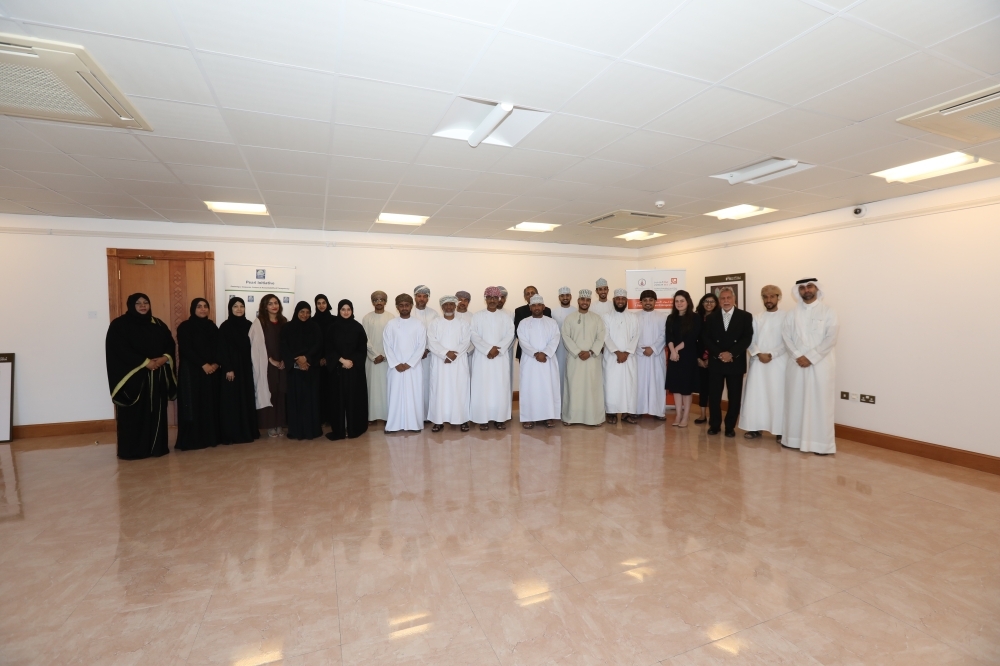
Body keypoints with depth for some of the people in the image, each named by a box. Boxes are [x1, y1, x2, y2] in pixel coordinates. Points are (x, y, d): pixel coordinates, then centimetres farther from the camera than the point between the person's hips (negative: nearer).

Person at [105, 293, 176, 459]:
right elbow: (120, 350, -12)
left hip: (157, 376, 5)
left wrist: (165, 358, -10)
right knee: (134, 413, -2)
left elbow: (170, 344, 10)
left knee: (156, 412, 6)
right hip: (133, 376, -4)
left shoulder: (158, 324, 13)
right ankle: (131, 450, 7)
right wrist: (145, 362, -17)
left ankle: (157, 446, 14)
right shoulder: (119, 325, -3)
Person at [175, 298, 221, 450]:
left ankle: (211, 437, 10)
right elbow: (185, 349, -10)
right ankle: (191, 440, 1)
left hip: (212, 371, 5)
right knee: (193, 404, -5)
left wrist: (216, 364, -9)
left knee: (211, 403, 4)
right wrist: (203, 365, -16)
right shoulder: (185, 327, -1)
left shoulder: (212, 327, 13)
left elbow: (218, 348, 8)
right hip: (191, 371, -4)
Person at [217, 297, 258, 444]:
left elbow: (252, 346, 10)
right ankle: (232, 434, 4)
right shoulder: (225, 326, -4)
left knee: (247, 398, 7)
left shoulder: (249, 325, 8)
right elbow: (222, 349, -8)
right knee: (232, 399, -2)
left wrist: (252, 365, 4)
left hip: (246, 367, 4)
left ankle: (248, 431, 15)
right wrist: (228, 369, -14)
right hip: (232, 367, -4)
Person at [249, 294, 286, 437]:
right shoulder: (259, 322, -1)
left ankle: (279, 424, 13)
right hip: (267, 364, -3)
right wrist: (271, 360, -11)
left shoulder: (284, 322, 11)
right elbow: (258, 345, -7)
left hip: (282, 364, 4)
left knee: (281, 393, 4)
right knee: (269, 393, -1)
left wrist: (284, 360, -2)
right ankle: (270, 425, 7)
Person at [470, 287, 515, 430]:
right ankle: (483, 418, 7)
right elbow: (474, 336, -4)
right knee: (483, 387, -1)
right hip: (482, 357, -1)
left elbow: (510, 335, -1)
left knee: (501, 387, 1)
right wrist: (488, 349, -15)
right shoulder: (477, 316, 4)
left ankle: (500, 418, 10)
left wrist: (498, 350, -14)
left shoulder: (506, 316, 8)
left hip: (501, 357, 1)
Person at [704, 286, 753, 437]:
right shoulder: (711, 317, 9)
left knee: (734, 396, 4)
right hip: (715, 362, 1)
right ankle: (714, 425, 15)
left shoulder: (745, 316, 4)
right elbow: (707, 339, 1)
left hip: (736, 362, -1)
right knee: (714, 396, 3)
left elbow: (747, 338, -5)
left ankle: (730, 426, 16)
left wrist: (731, 354, -16)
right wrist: (719, 354, -13)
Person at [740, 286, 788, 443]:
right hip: (757, 362, 3)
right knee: (755, 395, 3)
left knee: (778, 395, -2)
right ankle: (755, 428, 10)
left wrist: (772, 354, -15)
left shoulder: (785, 317, 1)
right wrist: (758, 354, -11)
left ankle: (780, 430, 5)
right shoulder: (756, 317, 10)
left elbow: (787, 341, -5)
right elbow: (750, 339, 4)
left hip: (778, 362, -3)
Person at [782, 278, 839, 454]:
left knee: (821, 404, -1)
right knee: (796, 402, 6)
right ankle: (794, 439, 15)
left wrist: (810, 357, -13)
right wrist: (798, 356, -11)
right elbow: (786, 336, 2)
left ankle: (822, 443, 6)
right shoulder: (792, 314, 10)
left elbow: (831, 338, -8)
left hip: (821, 364, -3)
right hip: (797, 364, 3)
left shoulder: (828, 311, 1)